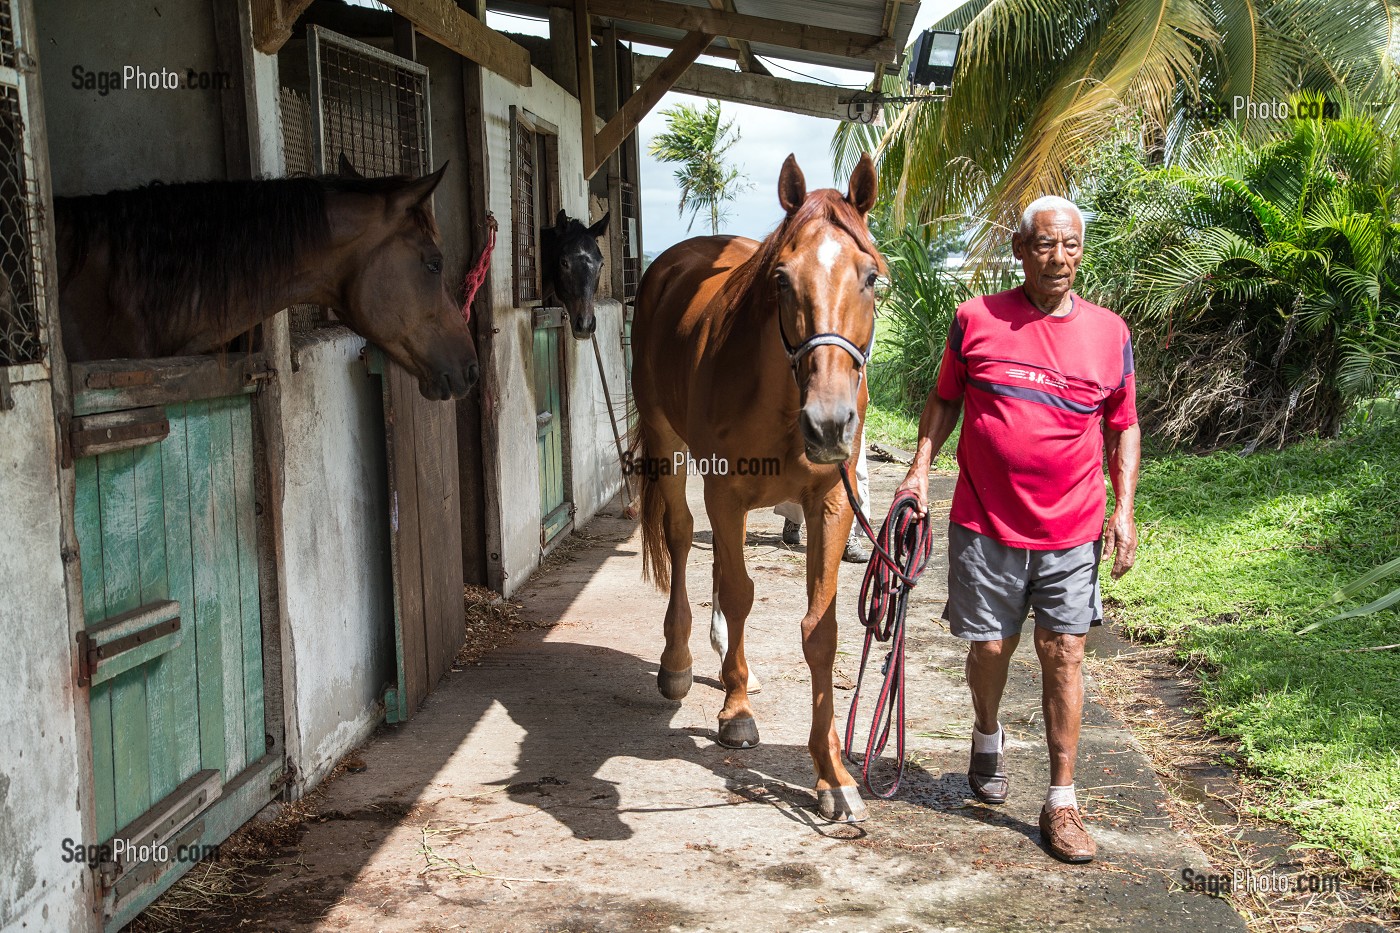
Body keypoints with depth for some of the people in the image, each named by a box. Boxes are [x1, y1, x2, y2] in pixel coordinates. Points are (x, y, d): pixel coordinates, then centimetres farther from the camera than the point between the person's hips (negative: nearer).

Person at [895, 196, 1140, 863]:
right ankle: (987, 738, 42)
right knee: (989, 647, 10)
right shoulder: (975, 320, -1)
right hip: (985, 525, 0)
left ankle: (1061, 802, 11)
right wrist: (920, 468, 0)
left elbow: (1124, 426, 9)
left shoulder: (1109, 332, 2)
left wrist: (1123, 509, 2)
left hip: (1072, 531, 0)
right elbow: (945, 399, 11)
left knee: (1064, 656, 1)